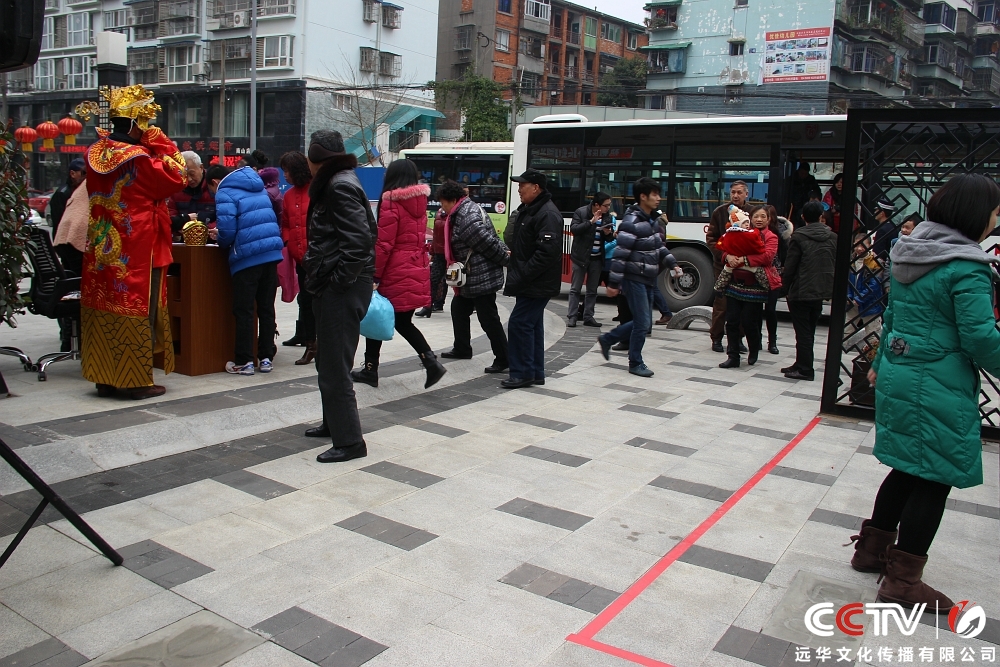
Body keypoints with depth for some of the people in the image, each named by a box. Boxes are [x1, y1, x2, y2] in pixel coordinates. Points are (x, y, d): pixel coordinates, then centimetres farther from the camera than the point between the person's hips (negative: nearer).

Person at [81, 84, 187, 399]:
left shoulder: (95, 153, 4)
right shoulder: (141, 158, -16)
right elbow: (176, 178, -7)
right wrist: (161, 144, -2)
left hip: (101, 249, 7)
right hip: (137, 249, -7)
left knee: (103, 308, 12)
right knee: (137, 308, 1)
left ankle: (104, 378, 20)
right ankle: (137, 380, 6)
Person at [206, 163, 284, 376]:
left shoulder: (225, 194, -4)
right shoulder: (259, 189, 18)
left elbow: (227, 231, -15)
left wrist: (218, 238, 9)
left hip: (247, 257, -6)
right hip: (272, 253, 6)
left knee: (243, 310, 2)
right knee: (266, 308, 11)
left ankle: (243, 361, 5)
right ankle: (266, 358, 15)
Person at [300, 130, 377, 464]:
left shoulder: (340, 186, -15)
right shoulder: (335, 183, 17)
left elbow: (359, 239, -25)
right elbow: (368, 232, 20)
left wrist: (338, 277, -19)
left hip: (342, 288, -11)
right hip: (333, 286, 11)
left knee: (335, 365, -6)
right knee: (328, 360, 21)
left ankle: (349, 441, 1)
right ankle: (334, 423, 35)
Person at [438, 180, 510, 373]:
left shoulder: (466, 217, -22)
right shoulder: (467, 210, 13)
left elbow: (488, 243, -24)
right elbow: (493, 237, 13)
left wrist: (506, 260, -13)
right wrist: (505, 253, 6)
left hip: (481, 277, -11)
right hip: (471, 277, 11)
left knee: (488, 318, -5)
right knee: (458, 308, 22)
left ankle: (503, 359, 3)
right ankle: (462, 349, 36)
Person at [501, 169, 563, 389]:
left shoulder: (548, 214, -17)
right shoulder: (527, 210, 16)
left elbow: (547, 252, -26)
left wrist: (521, 276, -25)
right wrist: (514, 264, 12)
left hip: (538, 284, -10)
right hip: (529, 282, 10)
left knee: (519, 324, -10)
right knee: (532, 325, 13)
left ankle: (523, 373, -2)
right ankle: (535, 373, 20)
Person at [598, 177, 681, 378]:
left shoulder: (650, 221, 12)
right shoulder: (631, 223, -16)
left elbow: (659, 246, 22)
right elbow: (620, 254, -19)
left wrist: (672, 264, 11)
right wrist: (613, 283, -19)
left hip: (648, 280, 9)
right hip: (634, 279, -9)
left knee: (643, 322, 13)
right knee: (642, 322, -5)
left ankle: (607, 339, 29)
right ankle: (636, 363, 10)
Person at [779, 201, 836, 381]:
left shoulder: (799, 237, -12)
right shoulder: (833, 238, 3)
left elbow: (790, 266, -12)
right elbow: (835, 265, 6)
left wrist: (785, 286, 1)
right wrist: (828, 285, 15)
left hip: (801, 292, -5)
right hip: (822, 291, 5)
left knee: (803, 331, 1)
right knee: (809, 330, 16)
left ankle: (805, 369, 2)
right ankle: (801, 364, 24)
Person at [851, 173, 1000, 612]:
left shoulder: (909, 254, 9)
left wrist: (880, 364, 26)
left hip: (898, 375, 8)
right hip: (938, 388, -8)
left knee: (908, 470, 20)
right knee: (934, 479, 3)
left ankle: (872, 549, 30)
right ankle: (903, 580, 11)